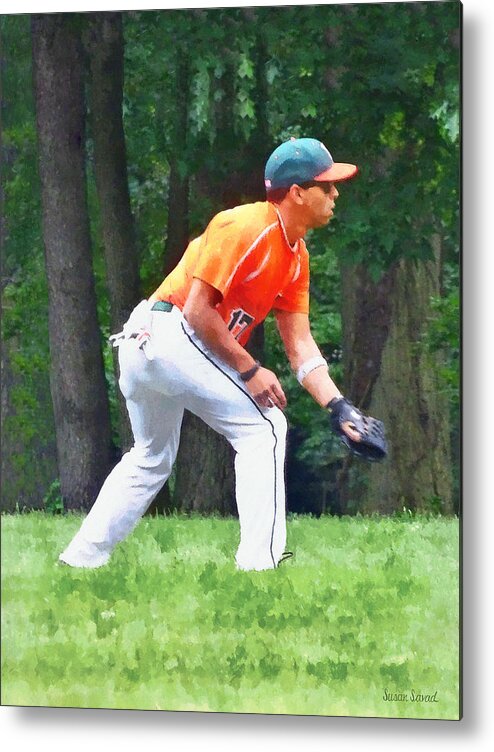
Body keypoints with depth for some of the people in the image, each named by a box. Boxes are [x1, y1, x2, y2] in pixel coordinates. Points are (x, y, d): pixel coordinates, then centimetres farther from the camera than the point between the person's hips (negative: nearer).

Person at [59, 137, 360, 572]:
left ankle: (78, 563, 27)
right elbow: (199, 309, -19)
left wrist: (338, 406, -4)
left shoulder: (296, 256, 13)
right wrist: (249, 370, -17)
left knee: (151, 460, 24)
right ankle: (259, 566, -15)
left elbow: (300, 345, 9)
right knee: (263, 426, -10)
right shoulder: (243, 227, -16)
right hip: (171, 334, -10)